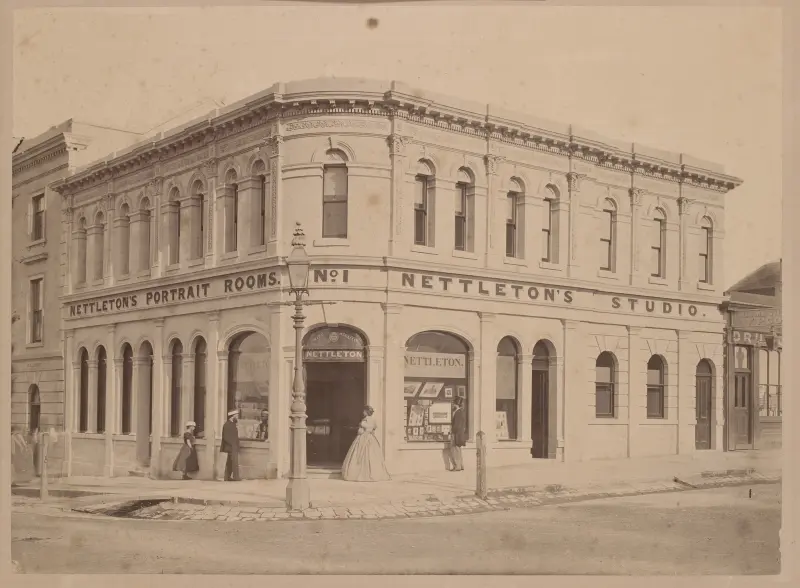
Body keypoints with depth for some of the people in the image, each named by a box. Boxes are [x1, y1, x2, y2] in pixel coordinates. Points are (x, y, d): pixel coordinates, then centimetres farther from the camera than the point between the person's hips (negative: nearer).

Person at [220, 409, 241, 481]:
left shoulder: (232, 424, 15)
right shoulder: (227, 425, -14)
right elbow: (226, 437, -18)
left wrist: (236, 445, 12)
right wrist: (232, 445, -18)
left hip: (234, 448, 9)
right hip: (231, 447, -9)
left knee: (230, 463, 10)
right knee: (235, 462, -12)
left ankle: (227, 477, 13)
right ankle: (235, 477, -13)